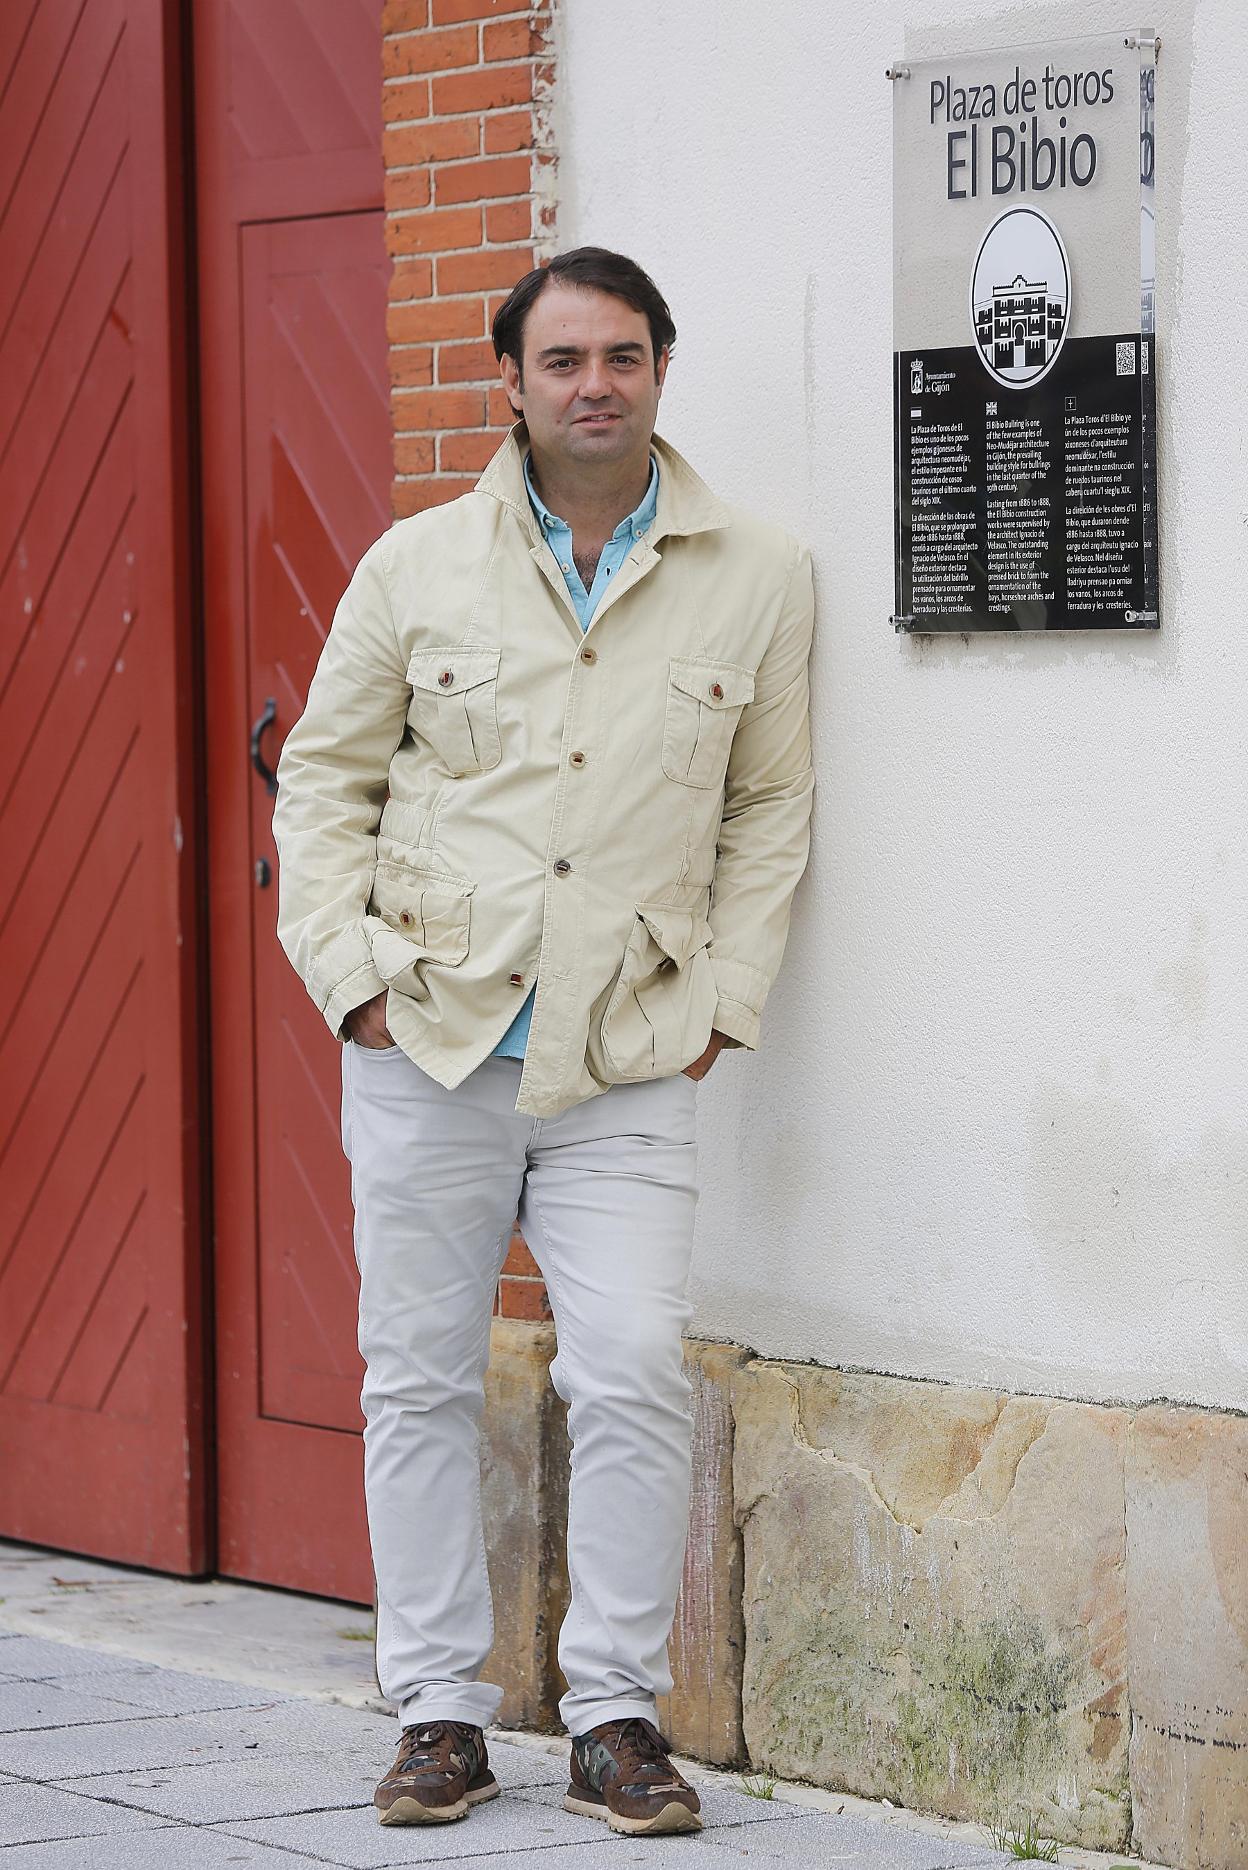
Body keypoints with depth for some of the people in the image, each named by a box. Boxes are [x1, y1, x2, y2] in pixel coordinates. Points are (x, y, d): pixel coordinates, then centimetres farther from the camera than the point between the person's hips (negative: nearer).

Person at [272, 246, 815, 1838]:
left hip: (626, 1067, -1)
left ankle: (617, 1719, 5)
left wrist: (722, 998, 3)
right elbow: (325, 781, 9)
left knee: (634, 1380, -8)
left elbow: (769, 810, 11)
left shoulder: (757, 580, 4)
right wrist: (357, 974, -2)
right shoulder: (418, 565, 3)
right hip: (426, 1050, 1)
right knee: (419, 1379, 5)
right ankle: (438, 1713, 16)